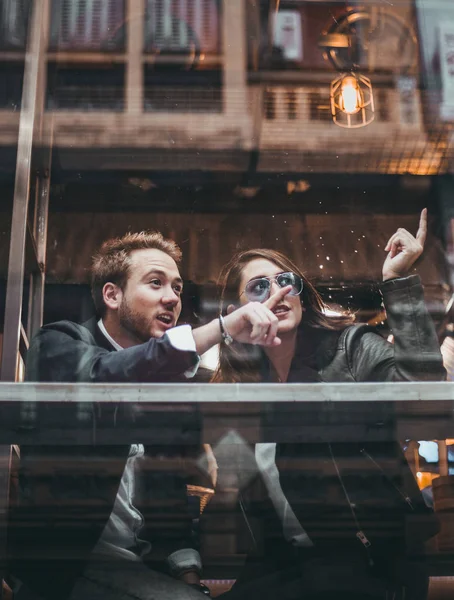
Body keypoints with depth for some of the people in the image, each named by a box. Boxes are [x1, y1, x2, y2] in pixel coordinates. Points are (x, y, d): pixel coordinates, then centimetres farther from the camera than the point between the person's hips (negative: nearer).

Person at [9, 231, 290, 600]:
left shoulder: (167, 381, 13)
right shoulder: (58, 345, -3)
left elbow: (172, 494, 12)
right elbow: (101, 380, -28)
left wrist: (186, 565, -5)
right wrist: (221, 328, -33)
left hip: (143, 564, 6)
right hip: (67, 560, -5)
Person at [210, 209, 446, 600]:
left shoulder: (352, 347, -3)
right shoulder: (235, 387, 9)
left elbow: (422, 392, -22)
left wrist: (398, 280, -25)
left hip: (369, 559, -3)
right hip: (279, 563, 4)